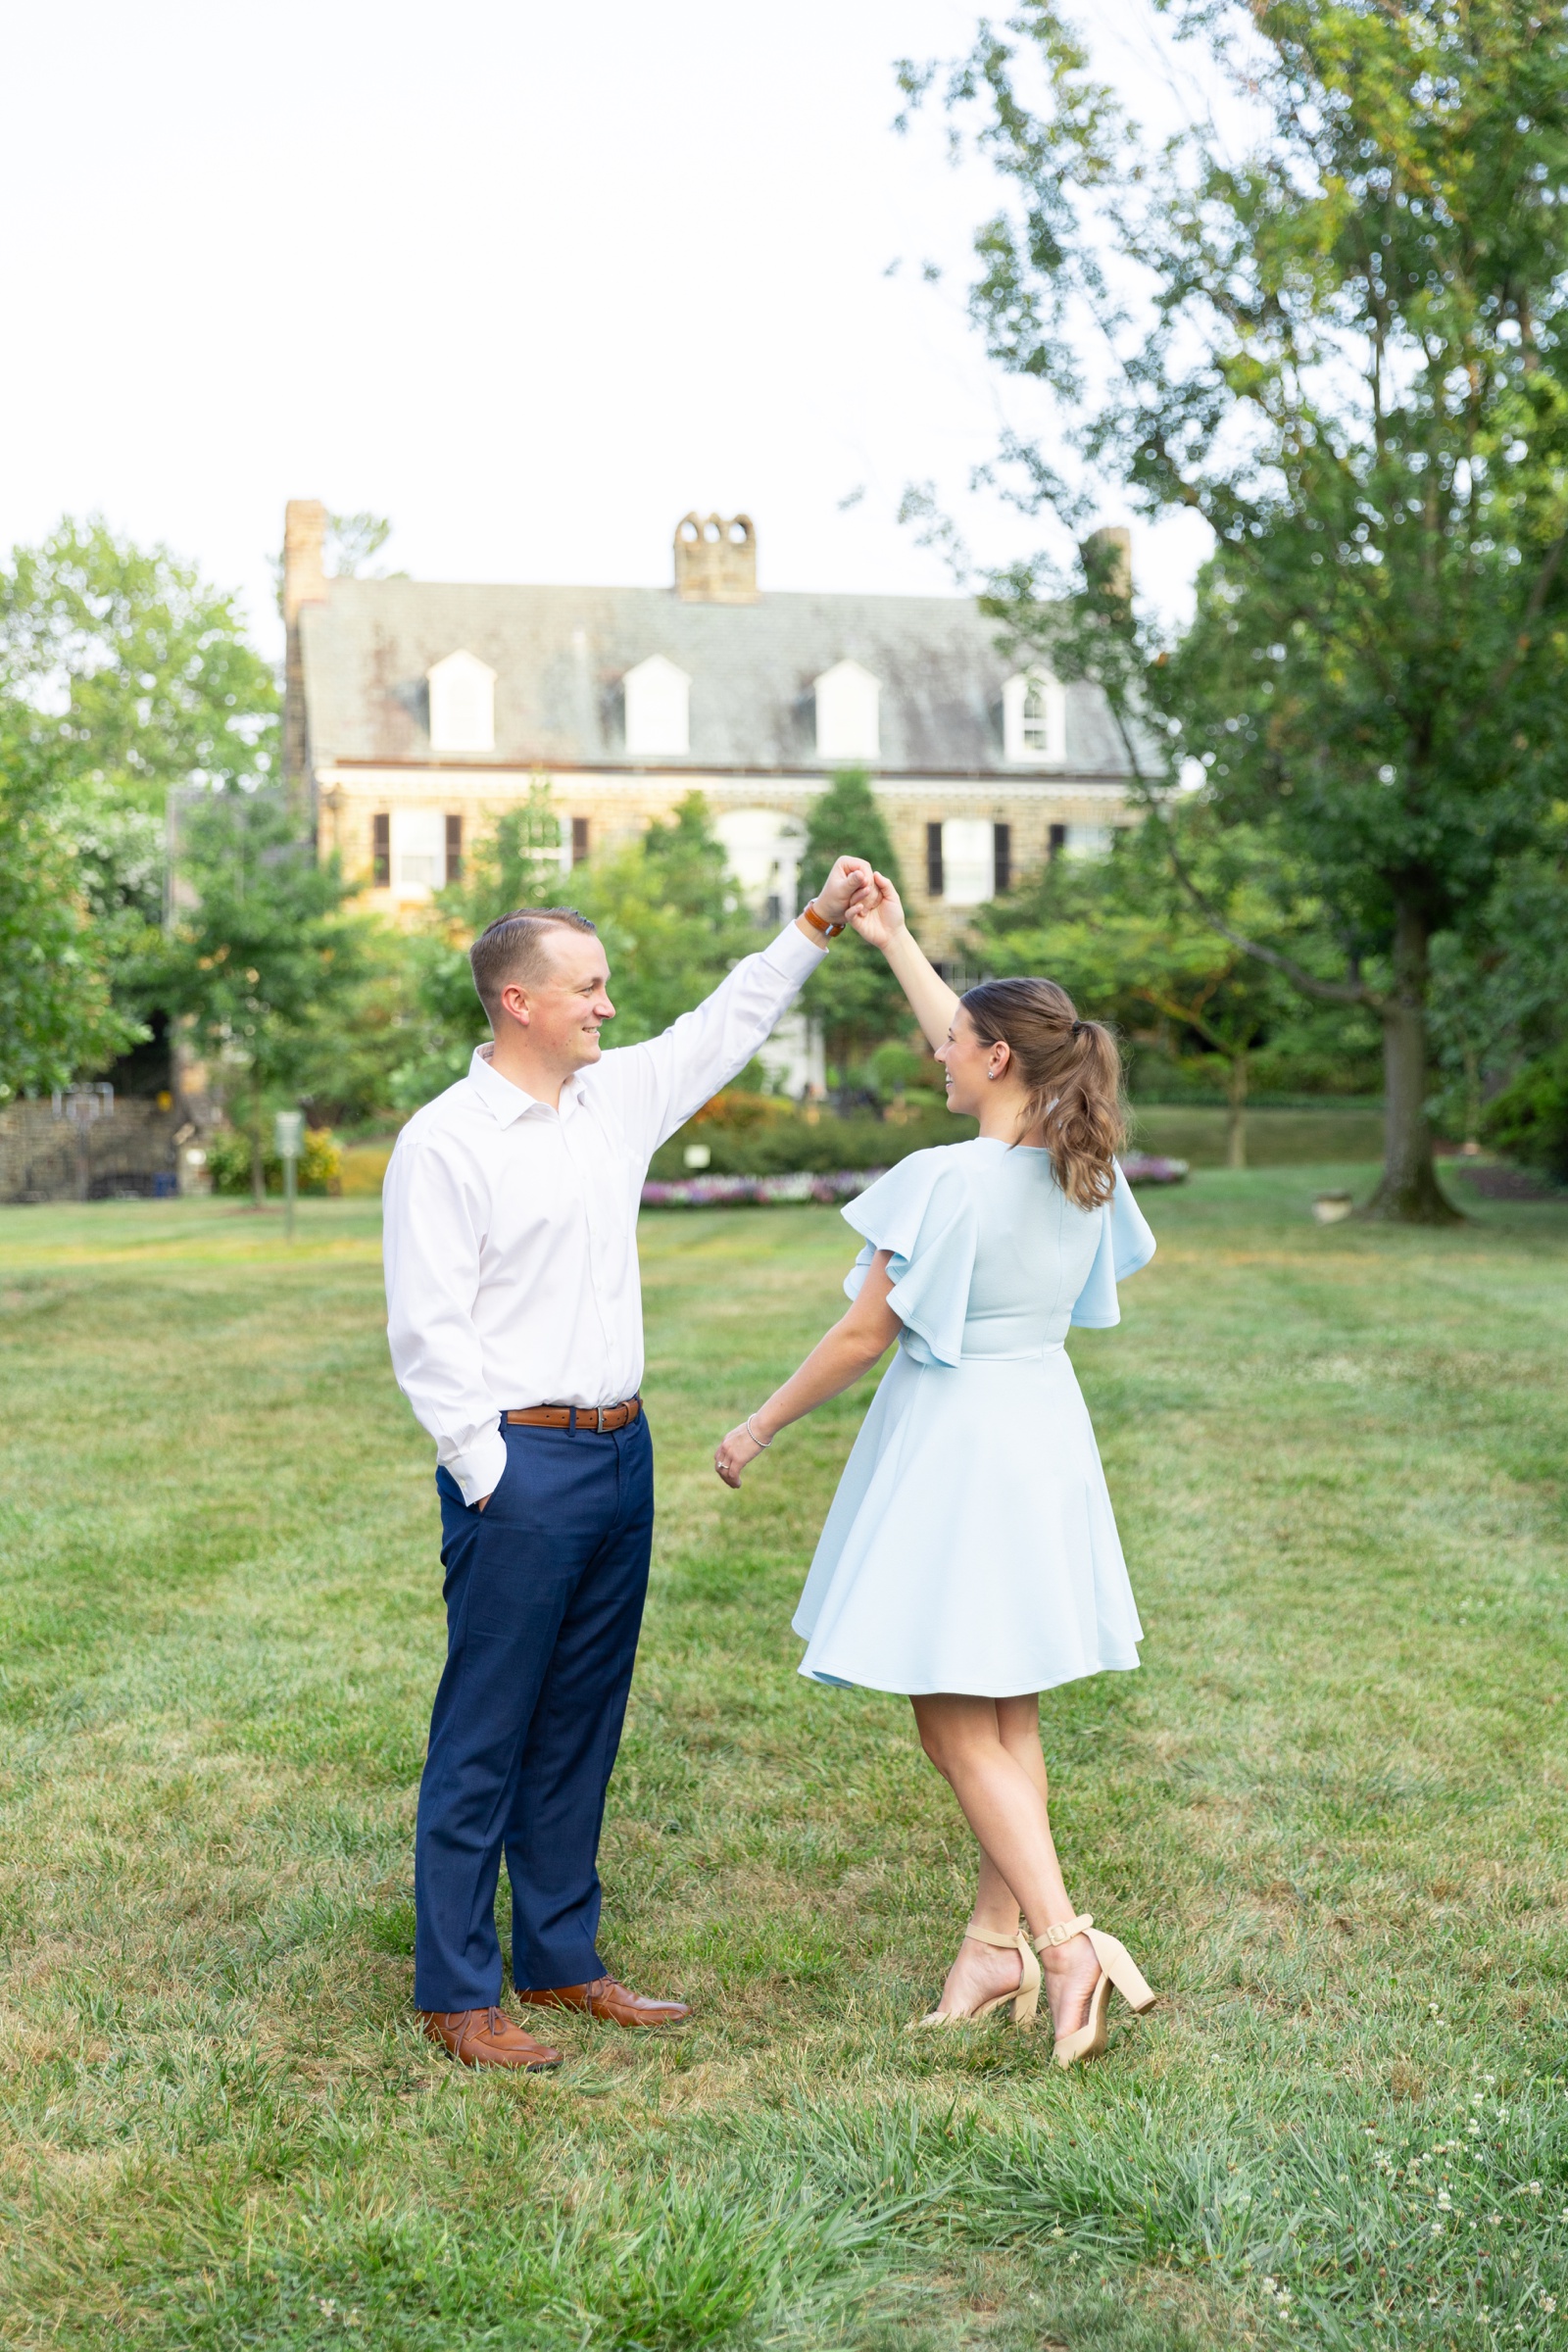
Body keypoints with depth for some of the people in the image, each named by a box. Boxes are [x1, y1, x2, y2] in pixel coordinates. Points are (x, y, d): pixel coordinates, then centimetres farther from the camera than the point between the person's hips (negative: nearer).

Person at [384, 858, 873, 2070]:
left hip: (621, 1452, 7)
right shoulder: (446, 1141, -11)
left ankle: (561, 1961, 26)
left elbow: (726, 1028, 24)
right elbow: (427, 1328, -13)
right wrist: (490, 1478, -15)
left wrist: (817, 924, 20)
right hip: (522, 1467, -7)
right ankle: (456, 1993, 10)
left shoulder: (617, 1098, 10)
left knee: (583, 1725, 14)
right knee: (486, 1735, 0)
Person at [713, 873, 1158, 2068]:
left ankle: (1064, 1939, -8)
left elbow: (863, 1338, -14)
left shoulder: (945, 1181, -20)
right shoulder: (1085, 1169, 3)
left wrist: (760, 1427, 0)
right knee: (1008, 1714, 15)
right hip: (1045, 1430, 8)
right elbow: (972, 1049, 19)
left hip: (953, 1440, -8)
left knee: (956, 1724, 0)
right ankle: (997, 1941, 23)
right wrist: (894, 940, 26)